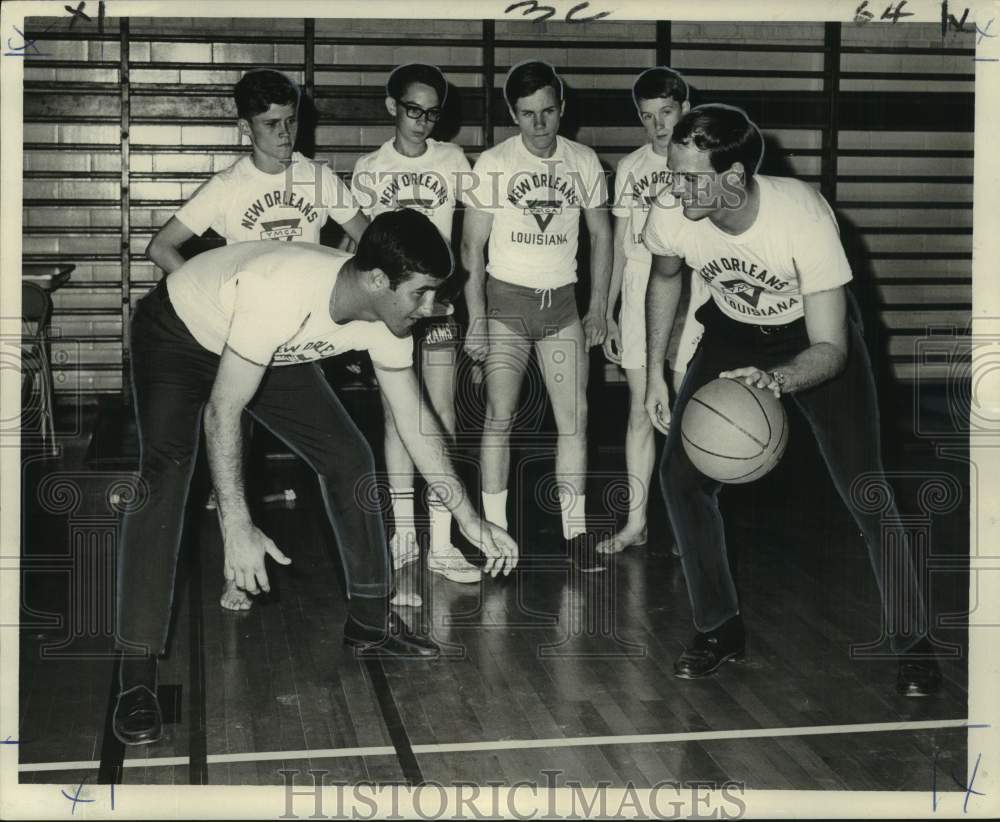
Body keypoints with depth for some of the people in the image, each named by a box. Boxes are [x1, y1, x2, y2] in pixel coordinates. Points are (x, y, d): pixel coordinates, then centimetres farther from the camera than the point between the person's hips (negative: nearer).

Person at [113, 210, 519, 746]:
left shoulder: (387, 317, -20)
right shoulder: (281, 293, -43)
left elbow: (414, 420, -7)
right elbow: (222, 411, -37)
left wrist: (470, 521, -5)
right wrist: (237, 529, -40)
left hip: (273, 350, 7)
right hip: (177, 336, -7)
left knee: (348, 457, 0)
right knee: (165, 474, -25)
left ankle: (369, 619, 17)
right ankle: (137, 676, -22)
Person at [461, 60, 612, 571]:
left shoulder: (584, 162, 3)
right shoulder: (491, 164, -5)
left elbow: (600, 236, 12)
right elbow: (472, 246, -3)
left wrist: (598, 307, 6)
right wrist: (476, 318, -10)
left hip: (562, 303, 3)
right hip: (506, 299, -2)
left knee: (574, 417, -2)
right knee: (500, 416, -8)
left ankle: (574, 530, 6)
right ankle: (493, 530, 1)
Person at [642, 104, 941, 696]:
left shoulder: (804, 216, -36)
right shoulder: (671, 218, -24)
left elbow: (830, 349, -32)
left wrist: (775, 380, -52)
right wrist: (655, 371, 2)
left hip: (816, 341, -3)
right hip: (732, 335, 4)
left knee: (864, 492, -9)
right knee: (681, 474, -8)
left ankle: (914, 644, 9)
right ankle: (720, 629, 10)